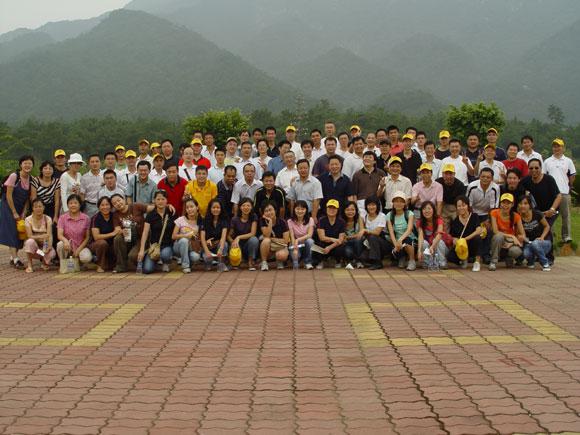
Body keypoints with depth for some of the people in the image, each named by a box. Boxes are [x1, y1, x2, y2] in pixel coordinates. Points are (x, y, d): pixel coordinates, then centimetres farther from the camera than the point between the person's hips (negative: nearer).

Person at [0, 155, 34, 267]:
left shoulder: (31, 179, 0)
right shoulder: (14, 176, -16)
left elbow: (28, 198, 4)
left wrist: (24, 212, -5)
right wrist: (14, 213, -14)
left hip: (21, 208, 6)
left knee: (20, 232, 6)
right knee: (12, 231, -12)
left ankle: (12, 258, 15)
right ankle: (15, 259, -17)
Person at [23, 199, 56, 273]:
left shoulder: (48, 219, -4)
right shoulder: (28, 219, -6)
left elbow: (49, 235, -15)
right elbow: (29, 236, -14)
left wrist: (49, 246, -33)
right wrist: (42, 236, -29)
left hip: (45, 245, 1)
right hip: (34, 245, -1)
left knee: (52, 253, -32)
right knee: (30, 241, -36)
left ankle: (44, 261, 7)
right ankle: (29, 265, -17)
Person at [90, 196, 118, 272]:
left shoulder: (114, 216, -2)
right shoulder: (96, 218, -12)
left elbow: (118, 230, -12)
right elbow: (96, 237, -22)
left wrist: (119, 231, -35)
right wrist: (112, 234, -29)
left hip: (111, 245, 4)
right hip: (96, 245, -4)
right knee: (102, 243, -35)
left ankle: (108, 264, 8)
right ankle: (100, 265, -11)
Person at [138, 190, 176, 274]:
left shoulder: (171, 213, 1)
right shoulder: (150, 215, -1)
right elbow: (145, 233, -7)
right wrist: (141, 250, -16)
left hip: (168, 245, 0)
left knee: (164, 255, -37)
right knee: (147, 269, -20)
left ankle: (165, 263, 2)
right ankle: (156, 260, 17)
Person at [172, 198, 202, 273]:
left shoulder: (200, 222, -2)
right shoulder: (180, 220, -6)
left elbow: (201, 238, 3)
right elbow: (173, 236, -9)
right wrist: (186, 235, -24)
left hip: (193, 247, 0)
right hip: (179, 247, 0)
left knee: (196, 257, -33)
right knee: (184, 240, -35)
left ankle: (189, 263, 5)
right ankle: (185, 265, -19)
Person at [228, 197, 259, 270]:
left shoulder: (253, 217, -8)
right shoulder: (235, 219, -7)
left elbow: (253, 233, -17)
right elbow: (229, 235, -3)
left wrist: (238, 237, -27)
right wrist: (233, 242, -25)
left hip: (249, 245, 0)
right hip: (239, 245, 0)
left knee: (254, 239, -34)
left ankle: (251, 261, -10)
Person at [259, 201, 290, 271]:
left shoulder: (282, 222, -11)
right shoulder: (263, 221, -6)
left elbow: (286, 240, -12)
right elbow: (267, 236, -20)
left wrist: (271, 239, -10)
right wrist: (270, 222, -25)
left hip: (281, 247, -1)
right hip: (268, 248, 1)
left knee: (282, 255, -35)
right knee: (266, 240, -33)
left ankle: (279, 261, 3)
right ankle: (264, 262, -14)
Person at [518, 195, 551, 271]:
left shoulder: (536, 214, -11)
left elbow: (547, 226, 2)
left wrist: (542, 237, -13)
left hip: (543, 242, -1)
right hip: (529, 243, 1)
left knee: (535, 243, -37)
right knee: (526, 254, -34)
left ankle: (545, 263, -12)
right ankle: (531, 261, 5)